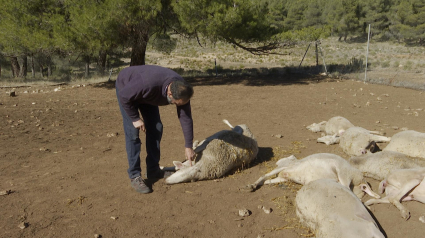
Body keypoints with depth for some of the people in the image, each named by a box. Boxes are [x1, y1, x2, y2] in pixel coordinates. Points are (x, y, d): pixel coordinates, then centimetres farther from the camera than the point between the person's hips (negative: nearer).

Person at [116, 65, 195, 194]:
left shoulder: (181, 89, -26)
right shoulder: (148, 84, -44)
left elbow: (186, 118, -18)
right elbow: (124, 97, -30)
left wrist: (188, 146, -16)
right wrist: (135, 118, -23)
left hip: (145, 94, 6)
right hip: (126, 88, -5)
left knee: (156, 128, -1)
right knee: (132, 131, -14)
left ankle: (153, 170, 12)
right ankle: (135, 176, -6)